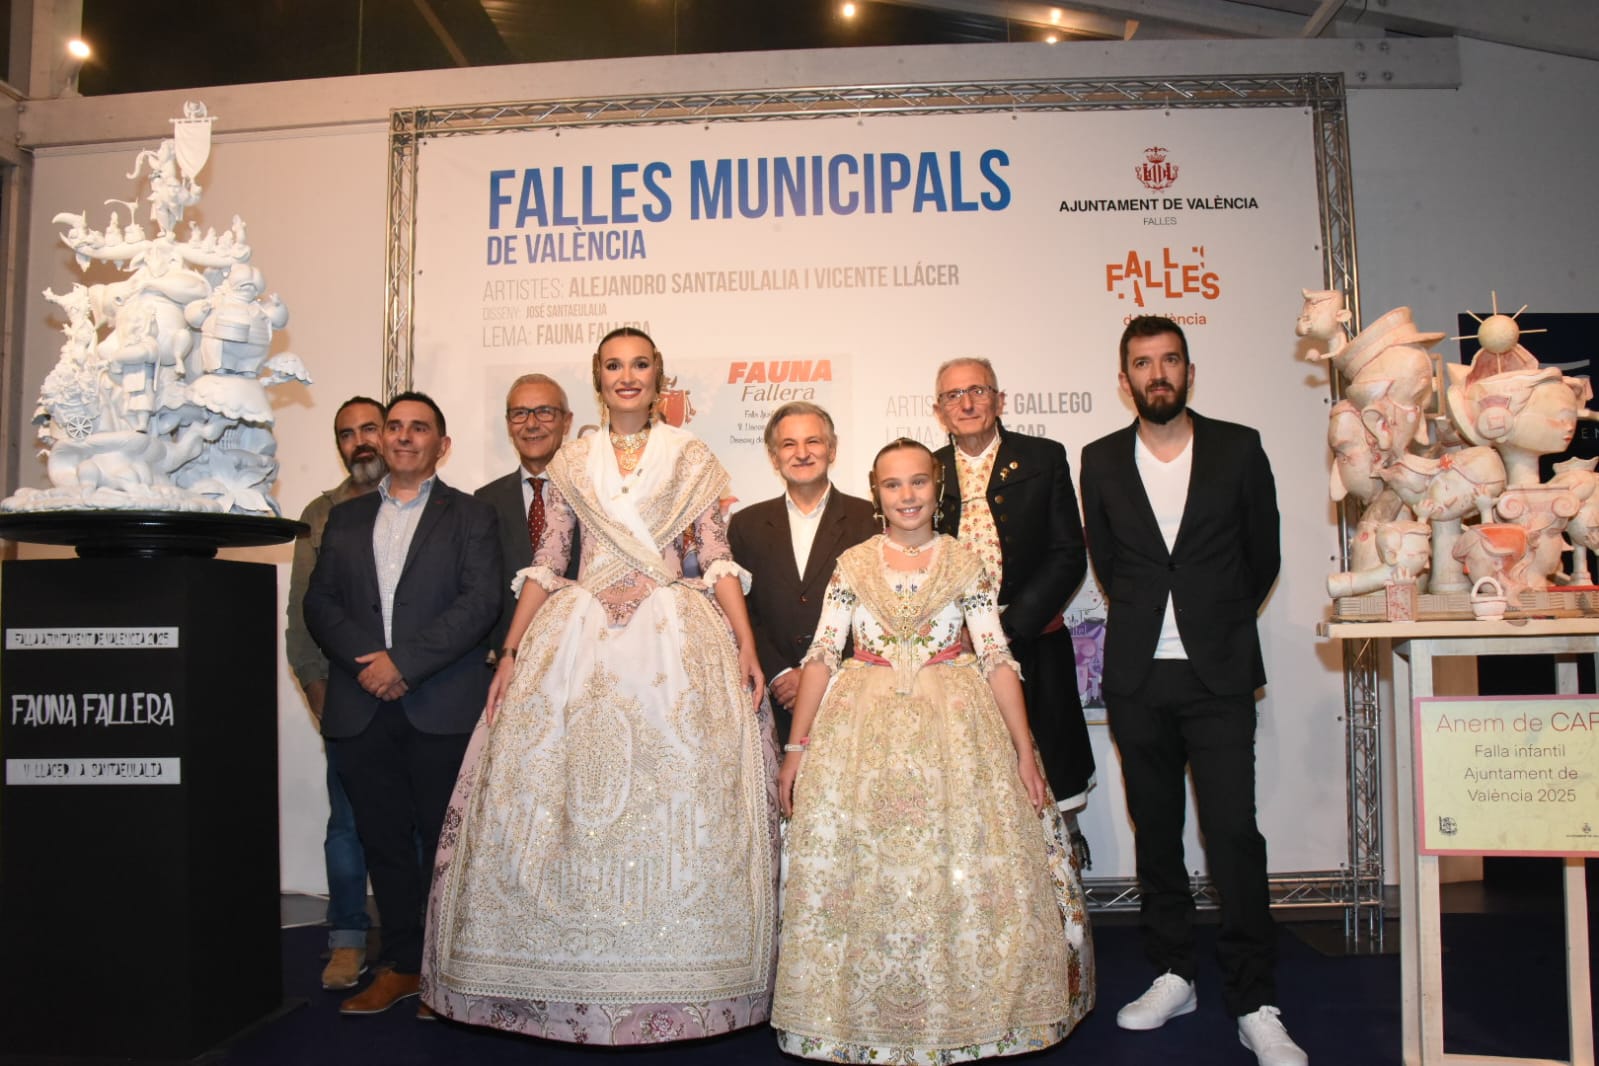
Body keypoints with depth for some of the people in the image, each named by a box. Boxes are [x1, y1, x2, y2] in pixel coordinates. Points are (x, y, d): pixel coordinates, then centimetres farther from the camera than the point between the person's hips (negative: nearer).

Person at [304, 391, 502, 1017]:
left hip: (441, 707, -3)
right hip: (361, 709, 4)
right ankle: (401, 965, 21)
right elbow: (319, 602, 9)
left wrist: (405, 662, -15)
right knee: (384, 841, 9)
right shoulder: (346, 518, 18)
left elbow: (480, 601, -7)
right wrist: (363, 658, -9)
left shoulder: (469, 516, 6)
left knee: (445, 842, 2)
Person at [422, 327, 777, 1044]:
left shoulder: (691, 458, 8)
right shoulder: (570, 464, 13)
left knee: (678, 801, -4)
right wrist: (511, 652, 3)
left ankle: (670, 981, 9)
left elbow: (718, 559, 3)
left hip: (677, 637, -1)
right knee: (568, 793, 0)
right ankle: (574, 980, 13)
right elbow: (546, 563, 10)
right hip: (580, 638, 2)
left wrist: (746, 645, -7)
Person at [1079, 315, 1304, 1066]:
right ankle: (1172, 976, 23)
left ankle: (1254, 1004, 4)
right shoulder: (1101, 461, 6)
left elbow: (1263, 554, 10)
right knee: (1155, 830, 10)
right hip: (1137, 676, 2)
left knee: (1233, 831, -6)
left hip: (1219, 674, -2)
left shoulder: (1237, 448, 2)